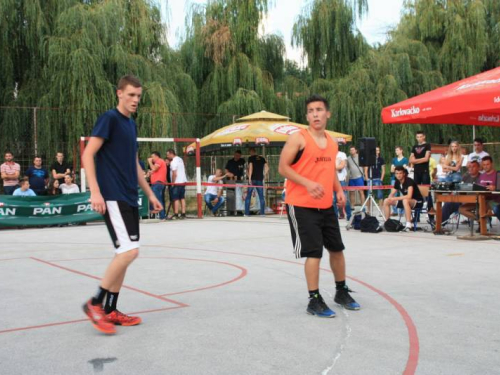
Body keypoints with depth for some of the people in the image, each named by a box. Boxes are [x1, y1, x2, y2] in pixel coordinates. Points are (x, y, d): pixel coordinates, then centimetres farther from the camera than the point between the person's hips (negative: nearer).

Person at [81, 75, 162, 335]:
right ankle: (95, 303, -1)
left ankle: (110, 310, 16)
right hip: (112, 197, -9)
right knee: (129, 251, -15)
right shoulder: (109, 118, -7)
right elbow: (88, 155, -13)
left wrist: (150, 194, 24)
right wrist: (95, 191, -22)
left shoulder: (131, 124, 18)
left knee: (125, 254, 8)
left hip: (130, 198, 9)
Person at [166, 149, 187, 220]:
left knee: (176, 198, -4)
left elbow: (174, 174, -19)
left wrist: (172, 182, -13)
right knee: (182, 198, 9)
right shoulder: (180, 159, 14)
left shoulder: (173, 162, -14)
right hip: (183, 181, 9)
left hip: (177, 182, -9)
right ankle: (183, 214, 9)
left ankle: (176, 214, -5)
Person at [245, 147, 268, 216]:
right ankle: (262, 212, 4)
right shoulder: (262, 158, 11)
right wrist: (264, 176, 12)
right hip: (260, 179, 3)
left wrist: (249, 178, -13)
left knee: (248, 196, 3)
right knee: (261, 196, 6)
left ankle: (247, 213, 0)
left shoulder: (251, 158, -1)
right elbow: (267, 168, 5)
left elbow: (250, 168, -11)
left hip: (253, 179, -3)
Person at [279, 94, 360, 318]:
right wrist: (308, 183, -24)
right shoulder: (298, 138, -9)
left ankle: (342, 292, 34)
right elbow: (283, 168, -12)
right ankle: (314, 301, 5)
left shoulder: (332, 143, 12)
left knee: (337, 248, 15)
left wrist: (339, 191, 6)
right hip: (301, 206, -7)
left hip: (326, 206, 7)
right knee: (314, 252, -8)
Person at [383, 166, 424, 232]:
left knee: (405, 201, -42)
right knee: (386, 201, -2)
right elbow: (392, 194, 6)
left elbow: (409, 196, -36)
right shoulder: (397, 182, -1)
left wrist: (395, 198, -34)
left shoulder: (409, 181, -24)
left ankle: (408, 225, -39)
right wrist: (390, 198, -18)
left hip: (417, 202, -8)